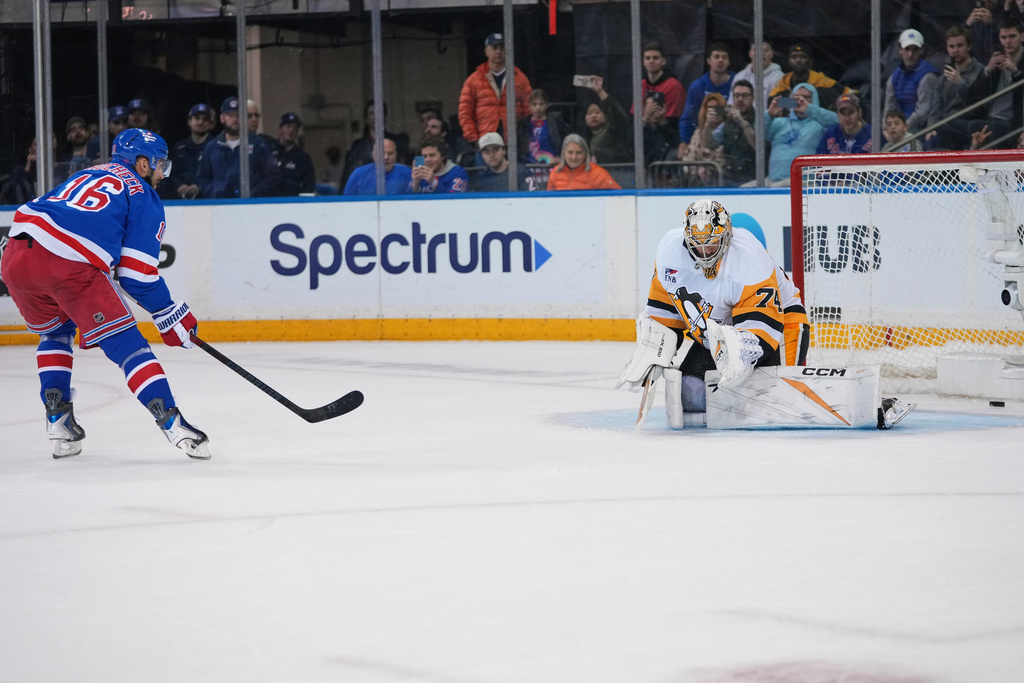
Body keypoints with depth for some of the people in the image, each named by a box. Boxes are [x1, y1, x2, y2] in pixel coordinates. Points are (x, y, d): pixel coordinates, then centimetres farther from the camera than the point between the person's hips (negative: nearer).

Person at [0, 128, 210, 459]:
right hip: (72, 266, -6)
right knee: (125, 342, 2)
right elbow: (137, 276, 5)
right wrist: (172, 315, 16)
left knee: (55, 332, 31)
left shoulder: (87, 175, 33)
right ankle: (170, 421, -8)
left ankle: (57, 420, 22)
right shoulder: (144, 197, 14)